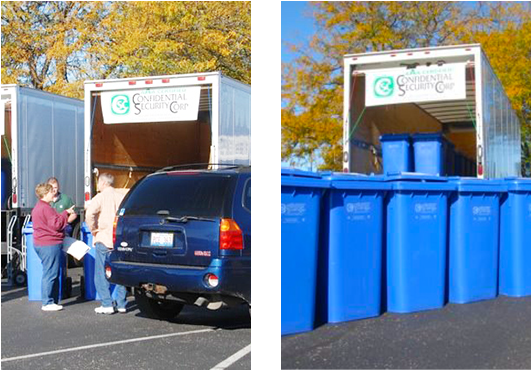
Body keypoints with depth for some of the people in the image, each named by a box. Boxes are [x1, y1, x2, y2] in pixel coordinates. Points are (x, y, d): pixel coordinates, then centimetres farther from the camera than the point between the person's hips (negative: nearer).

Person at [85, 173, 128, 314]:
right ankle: (121, 304, 14)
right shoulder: (122, 197, 7)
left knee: (101, 274, 4)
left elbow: (89, 214, -21)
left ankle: (107, 305, 0)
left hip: (104, 240, -5)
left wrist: (93, 229, -8)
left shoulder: (100, 197, -7)